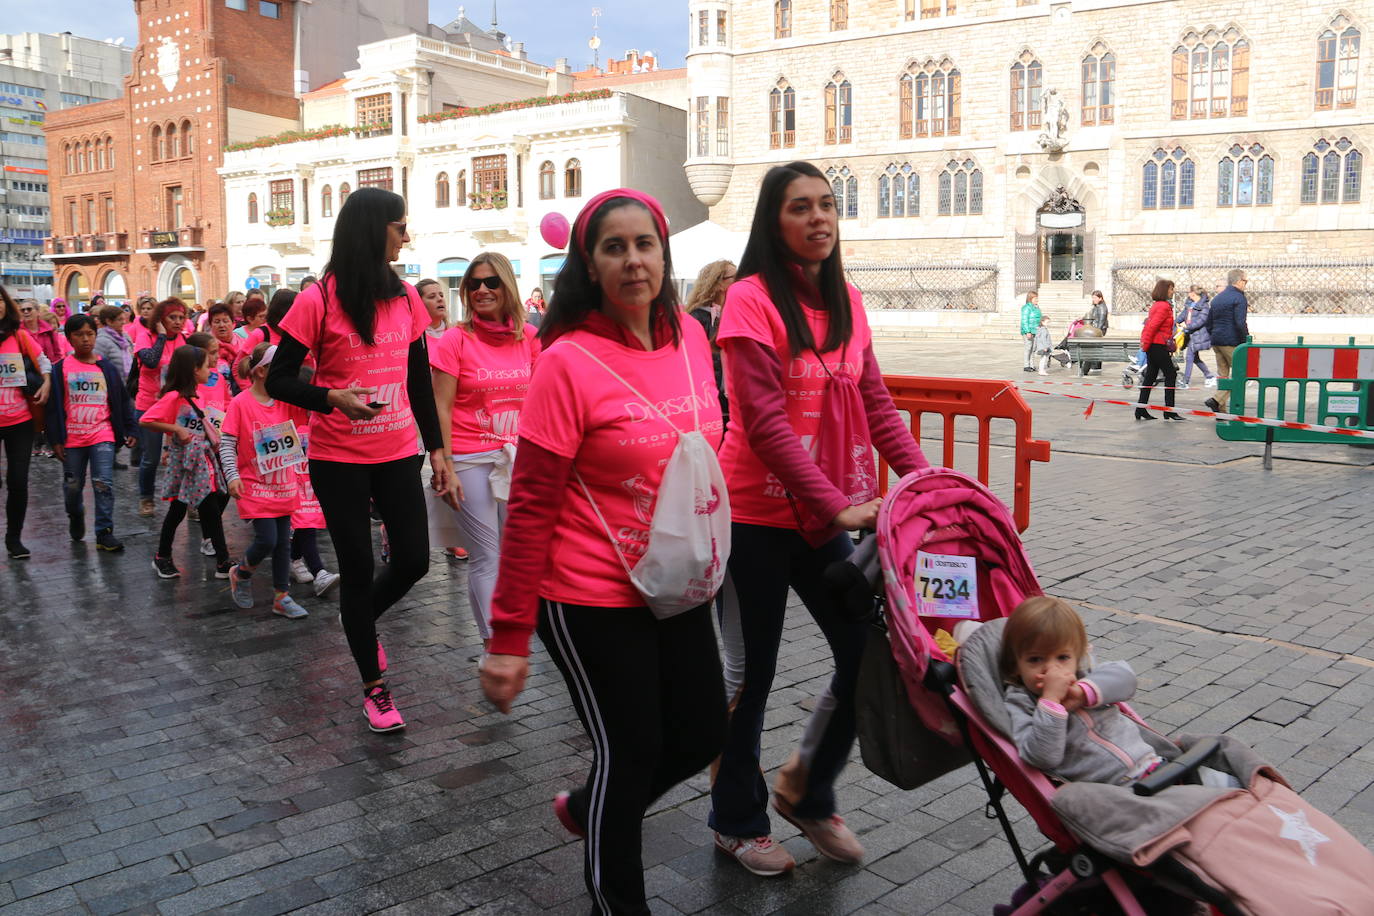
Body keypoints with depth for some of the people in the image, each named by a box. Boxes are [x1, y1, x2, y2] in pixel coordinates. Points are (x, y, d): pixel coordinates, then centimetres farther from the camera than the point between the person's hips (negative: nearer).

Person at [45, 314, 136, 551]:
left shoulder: (108, 368, 2)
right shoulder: (60, 369, -2)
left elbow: (122, 401, 8)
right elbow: (54, 406, -2)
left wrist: (129, 430, 6)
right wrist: (55, 440, -5)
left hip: (102, 435, 0)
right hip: (72, 438, 1)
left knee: (103, 484, -8)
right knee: (73, 485, 14)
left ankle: (104, 532, -2)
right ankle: (76, 518, 42)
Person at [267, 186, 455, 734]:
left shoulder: (405, 297, 3)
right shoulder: (319, 302, -11)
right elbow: (278, 380, -8)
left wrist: (437, 450, 7)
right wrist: (332, 398, -26)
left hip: (397, 453, 4)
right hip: (339, 460, -4)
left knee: (413, 561, 5)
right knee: (358, 569, 5)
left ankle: (362, 621, 39)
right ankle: (374, 688, 22)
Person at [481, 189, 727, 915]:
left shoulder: (690, 337, 0)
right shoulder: (569, 363, -18)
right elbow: (530, 509, -16)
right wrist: (508, 637, -14)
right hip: (593, 602, -7)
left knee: (700, 737, 18)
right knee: (628, 753, 7)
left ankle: (585, 808, 46)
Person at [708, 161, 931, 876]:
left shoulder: (847, 299, 8)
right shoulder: (752, 298, -13)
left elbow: (875, 403, 8)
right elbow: (764, 422, -20)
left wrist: (925, 479, -5)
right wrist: (838, 505, -25)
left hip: (829, 514, 6)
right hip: (756, 516, -6)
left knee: (868, 653, 7)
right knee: (751, 675, 7)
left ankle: (808, 790, 32)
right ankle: (737, 821, 31)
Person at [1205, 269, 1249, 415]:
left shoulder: (1217, 298, 16)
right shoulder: (1239, 298, -9)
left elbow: (1208, 323, 17)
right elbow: (1240, 323, -18)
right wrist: (1246, 341, -10)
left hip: (1216, 342, 8)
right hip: (1232, 342, -8)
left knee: (1222, 375, 11)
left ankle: (1221, 410, 10)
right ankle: (1217, 400, -17)